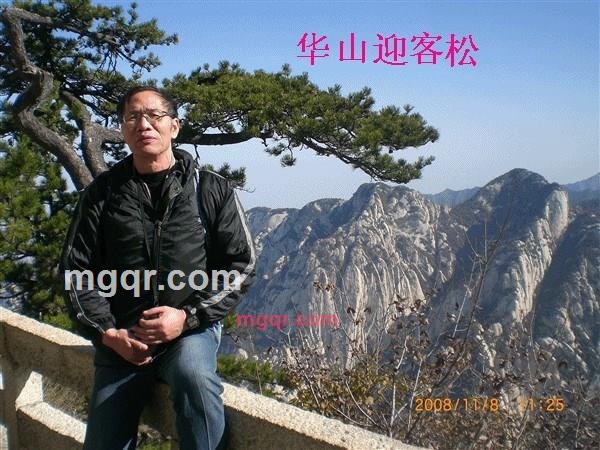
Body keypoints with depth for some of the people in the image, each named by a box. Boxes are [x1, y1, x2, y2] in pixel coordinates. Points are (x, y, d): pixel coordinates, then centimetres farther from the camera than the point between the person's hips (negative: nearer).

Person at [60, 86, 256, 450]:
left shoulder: (212, 190, 1)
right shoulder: (102, 194, 4)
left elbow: (241, 265, -2)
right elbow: (77, 272, 5)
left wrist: (187, 316, -14)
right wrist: (108, 333, -9)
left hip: (191, 328, -2)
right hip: (121, 339, 3)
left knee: (194, 375, -34)